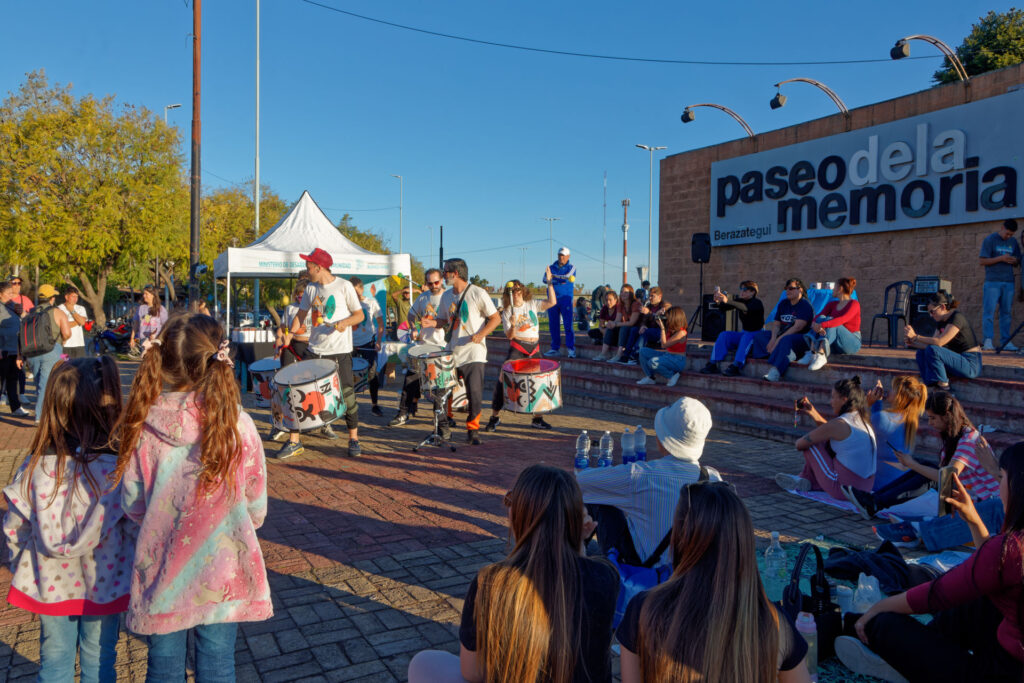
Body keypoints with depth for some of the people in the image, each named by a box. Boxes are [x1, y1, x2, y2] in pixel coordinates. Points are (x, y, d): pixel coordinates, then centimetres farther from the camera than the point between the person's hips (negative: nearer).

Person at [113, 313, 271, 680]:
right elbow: (256, 506, -6)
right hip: (222, 573, -1)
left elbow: (132, 505, -2)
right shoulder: (236, 424, -16)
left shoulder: (143, 427, -13)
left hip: (161, 571, 1)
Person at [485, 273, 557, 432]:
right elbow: (509, 336, -6)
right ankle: (495, 416, -2)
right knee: (503, 378, -13)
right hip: (517, 348, -3)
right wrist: (513, 325, -26)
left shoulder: (532, 305, 7)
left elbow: (552, 302, -4)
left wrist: (549, 282, -7)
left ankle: (537, 418, 18)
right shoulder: (507, 312, 0)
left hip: (534, 348, 3)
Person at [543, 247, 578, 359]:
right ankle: (555, 348, 13)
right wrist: (560, 281, -18)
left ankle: (571, 349, -8)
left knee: (568, 324, -10)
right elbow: (545, 279, -5)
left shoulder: (571, 267, 6)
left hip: (566, 299, -3)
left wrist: (554, 276, -15)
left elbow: (568, 276, -15)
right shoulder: (551, 267, 12)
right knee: (553, 325, 5)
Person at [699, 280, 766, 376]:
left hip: (757, 335, -6)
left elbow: (746, 308, -36)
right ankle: (713, 364, -23)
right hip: (744, 333, 6)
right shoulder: (739, 301, 7)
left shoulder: (757, 303, -14)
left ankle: (736, 366, -49)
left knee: (747, 337, -37)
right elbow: (723, 307, -6)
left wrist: (728, 301, -49)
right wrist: (718, 301, -30)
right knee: (724, 335, -14)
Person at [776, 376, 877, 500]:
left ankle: (807, 477, 28)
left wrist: (799, 441, 16)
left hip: (844, 489, -8)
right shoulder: (864, 420, 7)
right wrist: (812, 412, 21)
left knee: (811, 443, 4)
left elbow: (800, 444, -8)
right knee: (826, 440, 22)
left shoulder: (838, 424, -17)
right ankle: (805, 481, 26)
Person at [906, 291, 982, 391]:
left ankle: (944, 386, -15)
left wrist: (916, 337, -22)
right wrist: (914, 343, -6)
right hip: (958, 359, 9)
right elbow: (932, 343, 6)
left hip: (971, 365, -9)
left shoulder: (957, 317, -16)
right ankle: (932, 386, -5)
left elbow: (939, 342, -26)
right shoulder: (941, 322, 10)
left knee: (932, 350, -26)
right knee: (921, 353, 5)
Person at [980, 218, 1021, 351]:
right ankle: (988, 341, -10)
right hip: (992, 282, -5)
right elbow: (982, 261, -5)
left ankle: (1006, 341, 8)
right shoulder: (989, 240, -1)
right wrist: (1000, 258, -16)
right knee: (989, 311, -9)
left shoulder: (1013, 242, 15)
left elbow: (1017, 261, 20)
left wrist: (1014, 261, -4)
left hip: (1008, 282, 5)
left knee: (1007, 312, 5)